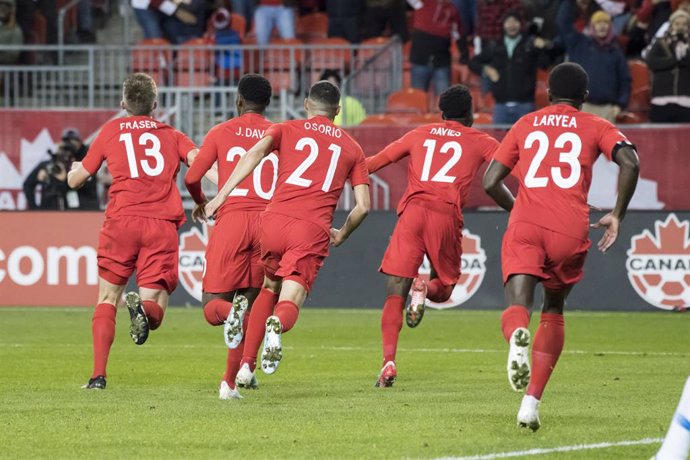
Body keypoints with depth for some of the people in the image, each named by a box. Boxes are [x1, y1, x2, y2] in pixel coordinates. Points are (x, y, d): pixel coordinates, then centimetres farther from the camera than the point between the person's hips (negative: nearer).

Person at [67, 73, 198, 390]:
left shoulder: (110, 132, 15)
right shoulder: (172, 135, 18)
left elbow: (75, 180, 21)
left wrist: (74, 169, 42)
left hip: (122, 221, 0)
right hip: (163, 224, 0)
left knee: (107, 299, 12)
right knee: (154, 311, 3)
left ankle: (98, 375, -1)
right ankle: (143, 306, -34)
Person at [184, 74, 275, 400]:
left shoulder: (221, 133, 7)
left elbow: (191, 178, 4)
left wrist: (201, 202, 25)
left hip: (231, 220, -2)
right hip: (268, 223, 2)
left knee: (212, 306, 1)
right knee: (251, 304, 14)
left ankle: (230, 312, -37)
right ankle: (230, 382, 9)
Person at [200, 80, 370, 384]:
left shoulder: (286, 130, 17)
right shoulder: (352, 148, 19)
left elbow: (257, 152, -4)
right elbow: (363, 206, 12)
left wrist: (222, 195, -9)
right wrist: (342, 235, 31)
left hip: (274, 222, 1)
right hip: (313, 231, -1)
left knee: (270, 287, 25)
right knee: (290, 301, -3)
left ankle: (246, 364, 18)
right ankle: (276, 325, -42)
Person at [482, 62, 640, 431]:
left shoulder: (526, 125, 21)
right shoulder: (595, 127, 16)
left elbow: (490, 182, 17)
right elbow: (630, 162, -5)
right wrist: (617, 215, 5)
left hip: (524, 226, 0)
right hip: (570, 231, 0)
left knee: (517, 309, -10)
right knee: (553, 311, 20)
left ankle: (518, 335, -50)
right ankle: (531, 401, 9)